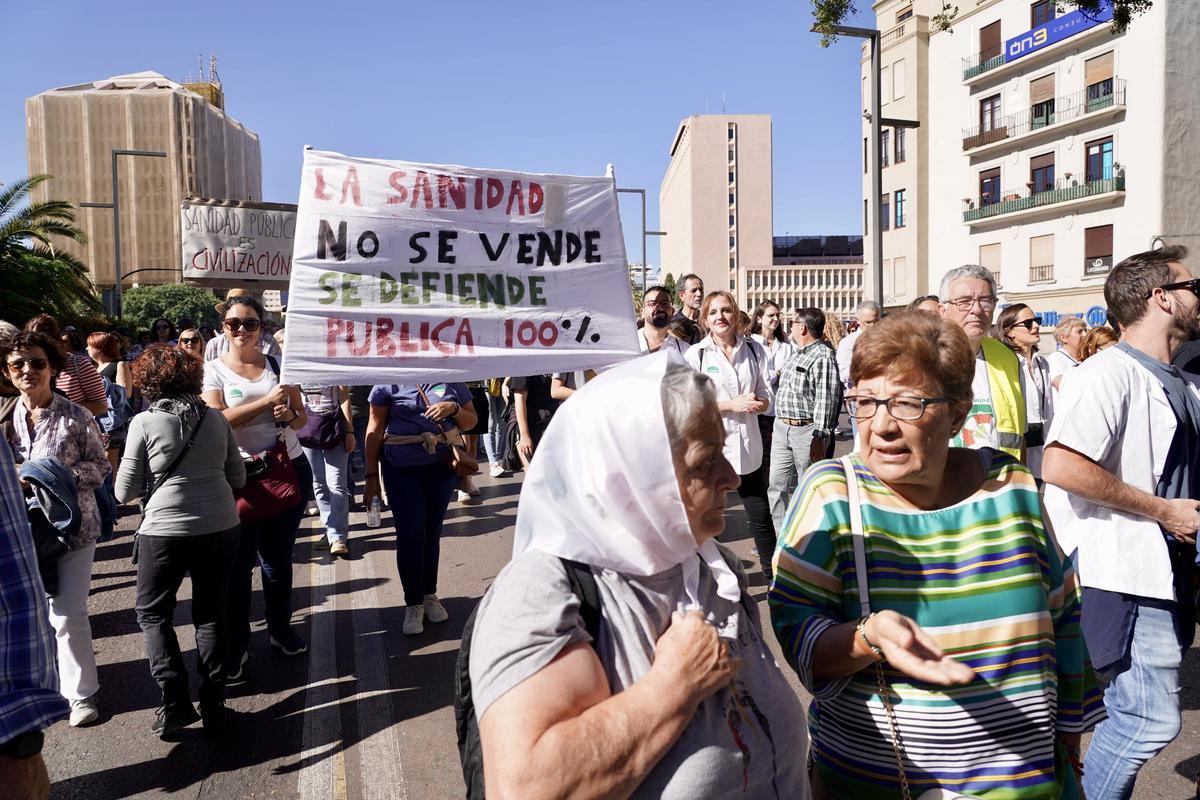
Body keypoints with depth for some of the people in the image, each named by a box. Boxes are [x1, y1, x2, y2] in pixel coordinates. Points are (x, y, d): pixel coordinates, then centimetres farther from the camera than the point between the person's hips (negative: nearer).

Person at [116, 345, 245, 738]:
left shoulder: (144, 423, -8)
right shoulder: (216, 418, 2)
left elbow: (125, 492, -3)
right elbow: (238, 477, 9)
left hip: (166, 531, -3)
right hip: (221, 528, 3)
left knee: (152, 612, 16)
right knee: (211, 613, 15)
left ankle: (175, 701, 7)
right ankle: (213, 705, 19)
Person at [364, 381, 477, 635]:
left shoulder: (451, 379, 5)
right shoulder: (390, 382, -2)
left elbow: (470, 422, 11)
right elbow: (375, 429, -1)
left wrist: (454, 408, -12)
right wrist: (372, 476, -3)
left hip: (442, 465, 2)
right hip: (402, 468, -2)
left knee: (432, 533, 10)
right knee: (410, 535, -3)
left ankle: (429, 595, 25)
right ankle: (413, 604, 10)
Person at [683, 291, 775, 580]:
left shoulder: (753, 349, 5)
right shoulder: (695, 354, -4)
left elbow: (766, 397, 8)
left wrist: (757, 403, -16)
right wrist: (732, 405, -19)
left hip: (747, 446, 2)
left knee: (761, 517, 10)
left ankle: (774, 575, 27)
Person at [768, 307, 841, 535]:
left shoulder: (823, 357, -14)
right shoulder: (798, 355, 16)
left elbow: (825, 400, -20)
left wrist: (819, 438, -24)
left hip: (807, 431, -9)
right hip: (782, 428, 9)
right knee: (776, 486, 8)